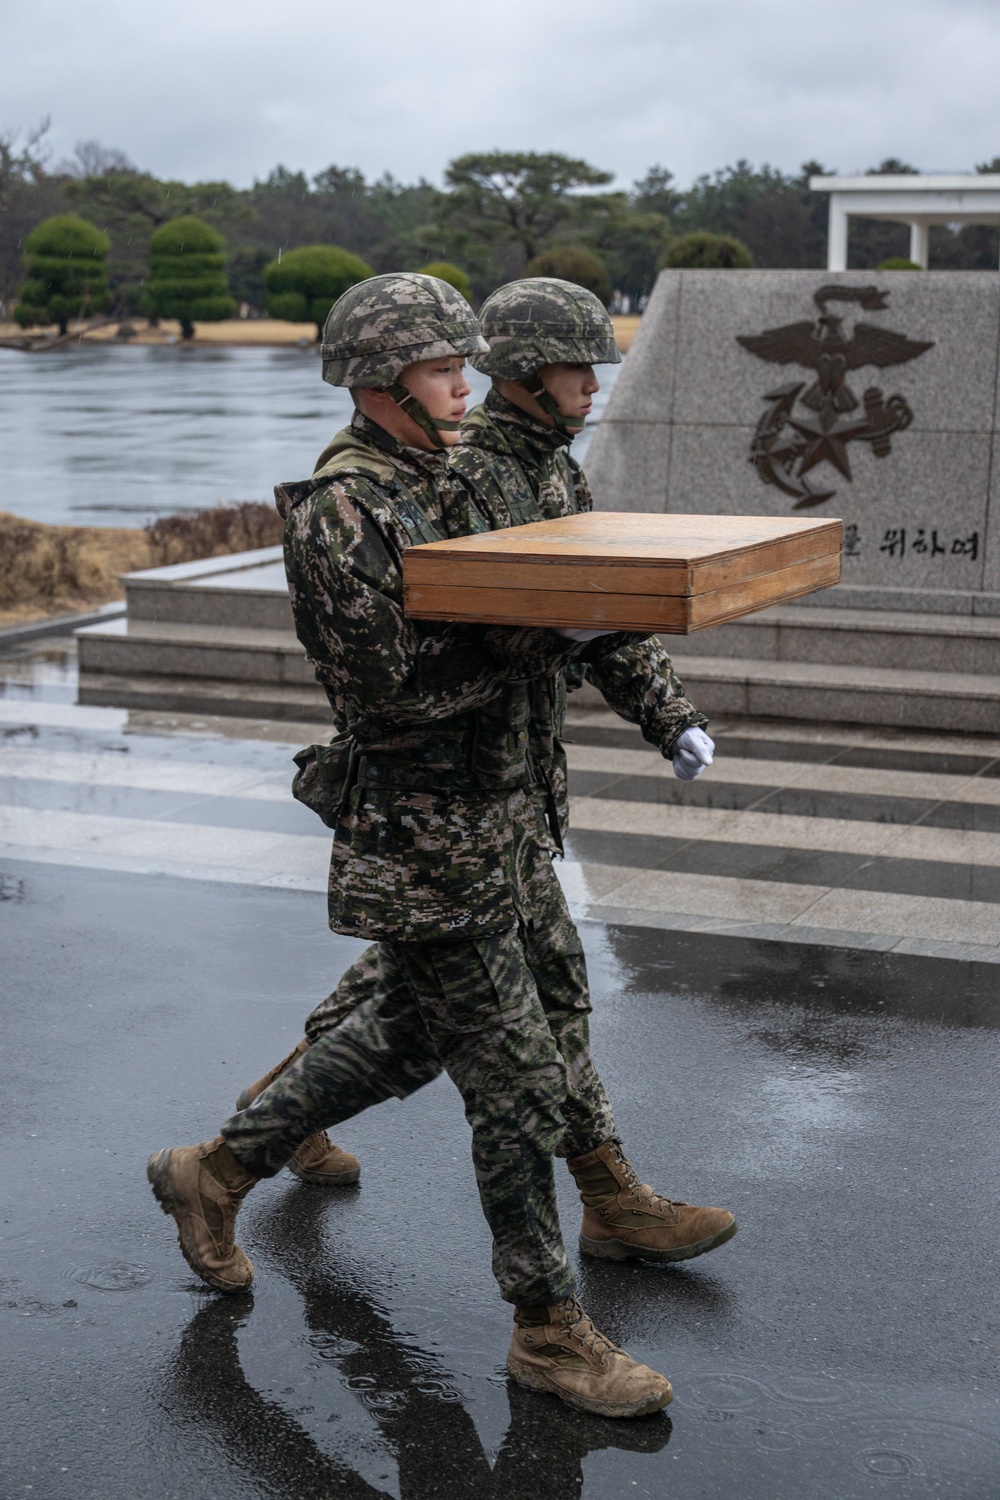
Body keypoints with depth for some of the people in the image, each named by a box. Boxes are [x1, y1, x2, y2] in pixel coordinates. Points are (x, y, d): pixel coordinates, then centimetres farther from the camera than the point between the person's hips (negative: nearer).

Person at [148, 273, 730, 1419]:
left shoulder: (427, 485, 13)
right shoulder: (338, 513, -17)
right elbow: (391, 693, -23)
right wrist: (553, 638, -23)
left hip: (485, 821, 10)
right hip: (423, 844, -10)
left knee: (411, 1033, 23)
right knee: (520, 1084, -2)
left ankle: (217, 1172, 38)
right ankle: (549, 1332, 14)